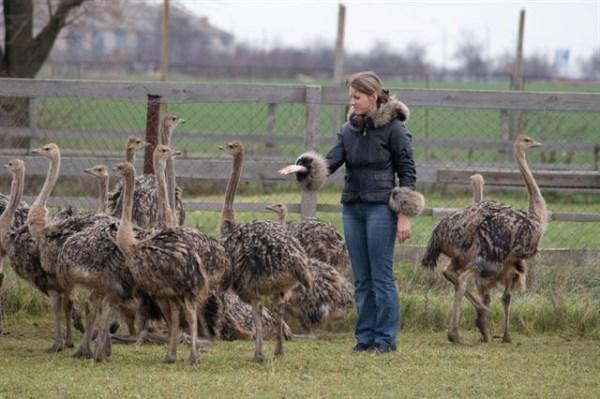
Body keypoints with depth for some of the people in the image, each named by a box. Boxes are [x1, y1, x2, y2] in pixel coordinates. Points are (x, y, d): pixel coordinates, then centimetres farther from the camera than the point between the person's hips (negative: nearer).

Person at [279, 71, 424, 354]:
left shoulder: (393, 128, -6)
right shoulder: (349, 130, 11)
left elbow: (407, 173, -5)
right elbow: (330, 162, 1)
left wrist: (404, 216, -10)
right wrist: (303, 168, -19)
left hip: (380, 208, -6)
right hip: (352, 208, 6)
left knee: (381, 276, -4)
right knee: (361, 278, 8)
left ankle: (385, 338, 1)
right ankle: (365, 337, 13)